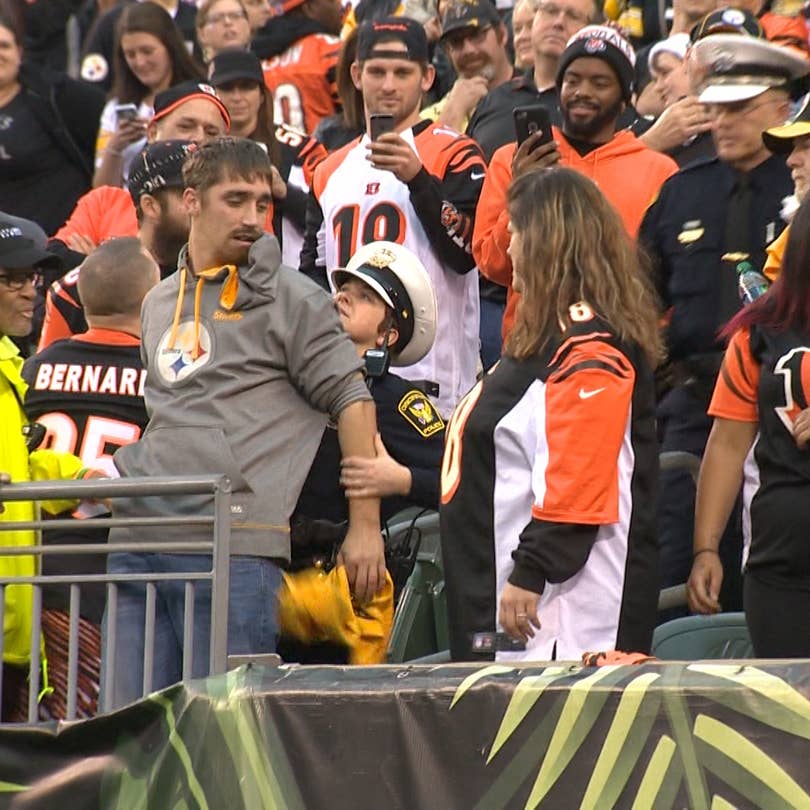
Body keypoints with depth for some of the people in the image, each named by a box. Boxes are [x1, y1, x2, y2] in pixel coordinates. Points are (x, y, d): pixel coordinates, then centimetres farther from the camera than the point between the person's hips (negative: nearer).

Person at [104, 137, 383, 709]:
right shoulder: (158, 304, 20)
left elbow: (352, 400, -2)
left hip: (235, 545, -6)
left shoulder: (291, 300, 1)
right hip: (137, 541, 6)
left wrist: (365, 528, -7)